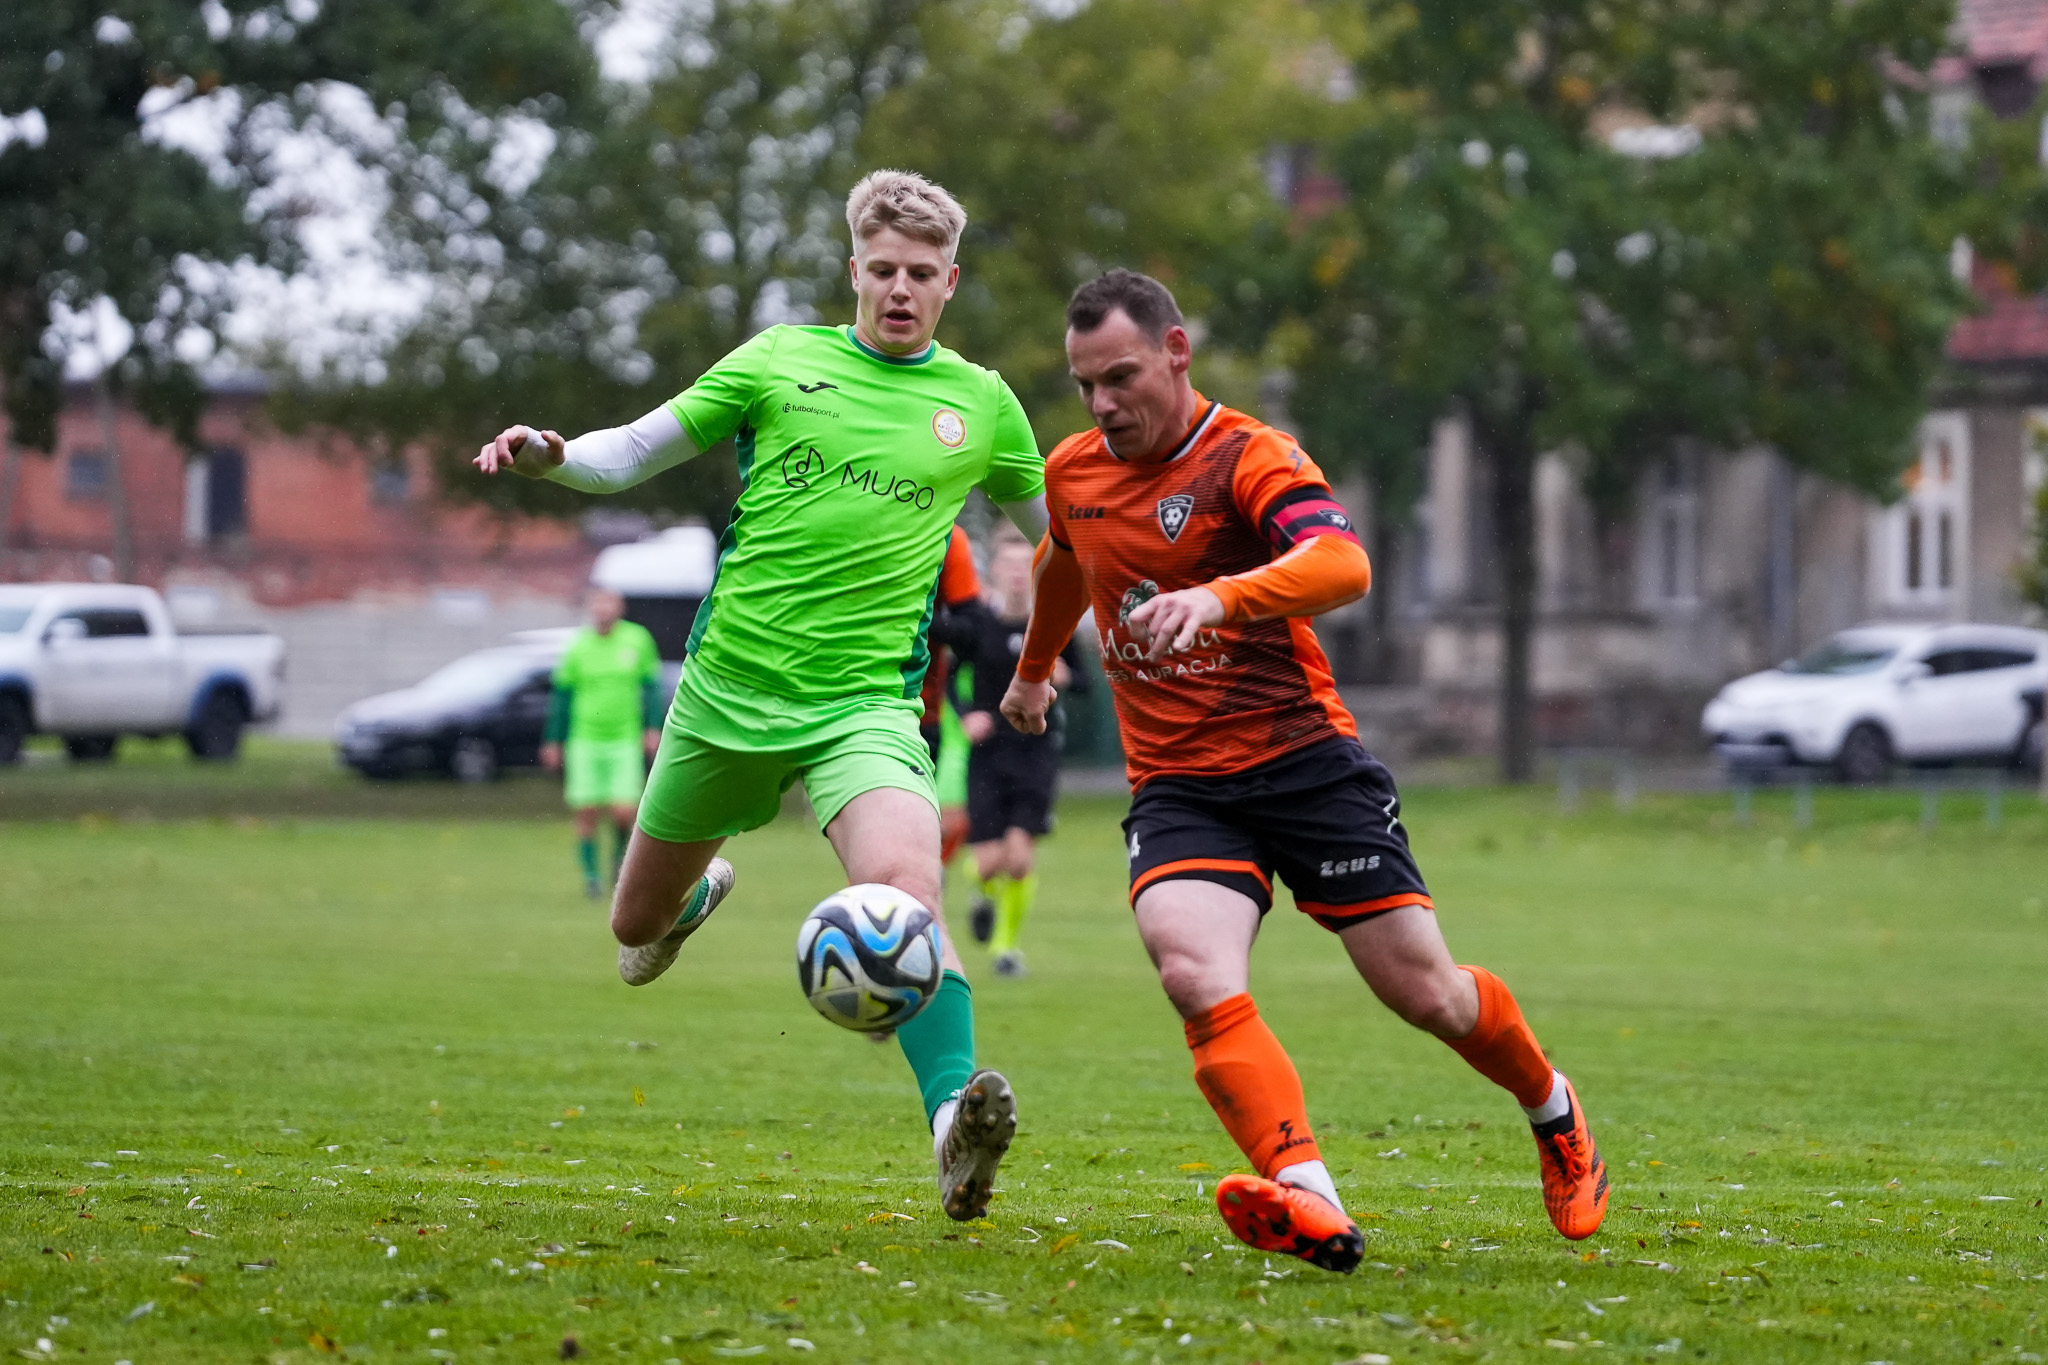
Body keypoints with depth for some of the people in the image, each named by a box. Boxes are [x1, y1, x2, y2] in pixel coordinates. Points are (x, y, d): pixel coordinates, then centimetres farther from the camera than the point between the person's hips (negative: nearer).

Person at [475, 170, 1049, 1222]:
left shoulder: (980, 405, 6)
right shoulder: (781, 362, 3)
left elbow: (1056, 530, 22)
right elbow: (633, 452, 6)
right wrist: (548, 457, -12)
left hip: (867, 702, -2)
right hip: (728, 689, 2)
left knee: (906, 886, -32)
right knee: (635, 932, 15)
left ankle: (955, 1121, -43)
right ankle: (698, 892, 53)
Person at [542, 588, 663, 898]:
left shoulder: (638, 640, 0)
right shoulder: (578, 646, 1)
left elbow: (652, 686, 8)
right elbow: (561, 695, 8)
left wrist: (653, 728, 0)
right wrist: (552, 742, 8)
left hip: (626, 741, 0)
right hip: (584, 741, 0)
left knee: (624, 812, -10)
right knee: (586, 812, -3)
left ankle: (620, 850, 22)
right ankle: (590, 875, 12)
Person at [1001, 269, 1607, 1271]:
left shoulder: (1250, 458, -11)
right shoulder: (1072, 474, 9)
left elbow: (1344, 567, -31)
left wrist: (1219, 596, -48)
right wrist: (1032, 671, 50)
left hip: (1306, 759, -4)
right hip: (1176, 787, 4)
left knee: (1423, 991, -2)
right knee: (1195, 974, -27)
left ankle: (1553, 1113, 32)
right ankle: (1310, 1205, -42)